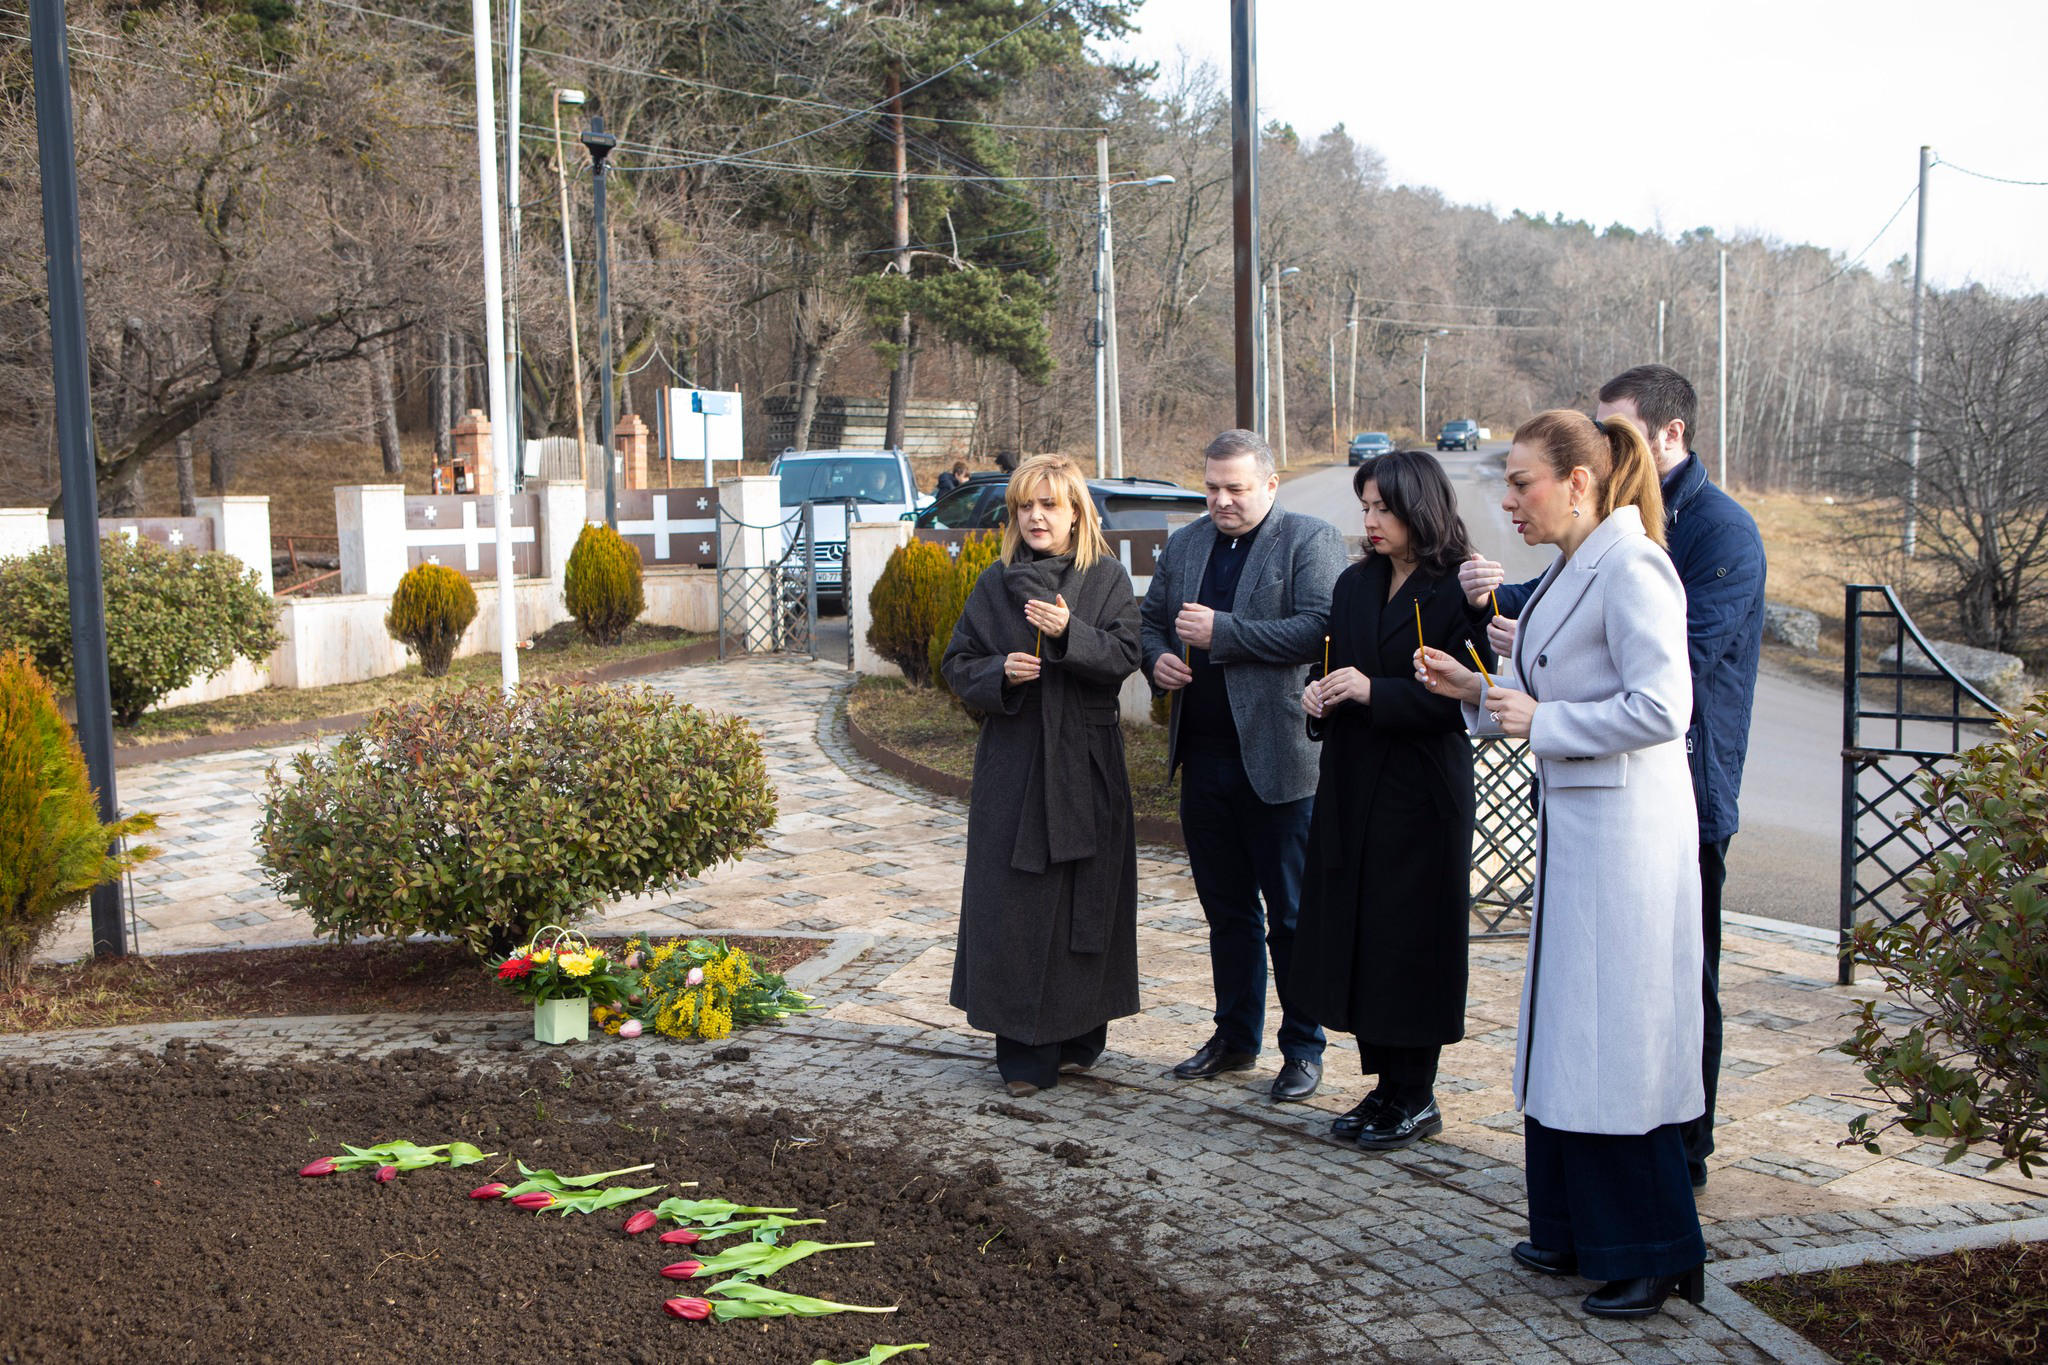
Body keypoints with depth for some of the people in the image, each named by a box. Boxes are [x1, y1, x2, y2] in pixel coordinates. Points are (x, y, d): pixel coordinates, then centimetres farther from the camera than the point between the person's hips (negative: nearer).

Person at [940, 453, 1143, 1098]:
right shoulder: (995, 584, 7)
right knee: (1014, 899, -2)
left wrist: (1069, 631, -24)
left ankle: (1077, 1036, 19)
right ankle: (1025, 1050, 6)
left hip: (1087, 760, 0)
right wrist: (1000, 673, -13)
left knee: (1086, 894, 4)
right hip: (1013, 760, 1)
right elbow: (957, 665, 7)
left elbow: (1125, 654, -9)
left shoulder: (1107, 579, 3)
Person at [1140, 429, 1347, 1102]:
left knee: (1290, 914, 4)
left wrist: (1221, 632, -19)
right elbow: (1150, 618, 22)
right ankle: (1235, 1036, 30)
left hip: (1279, 759, -6)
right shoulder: (1184, 544, 13)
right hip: (1204, 756, 6)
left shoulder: (1311, 541, -6)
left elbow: (1318, 630, -19)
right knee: (1226, 910, 16)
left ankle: (1303, 1049, 17)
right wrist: (1156, 658, -1)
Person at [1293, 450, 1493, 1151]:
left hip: (1423, 792, -6)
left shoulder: (1460, 590, -9)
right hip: (1352, 785, 7)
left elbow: (1466, 698, -14)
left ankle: (1415, 1098, 12)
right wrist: (1319, 696, -2)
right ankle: (1385, 1085, 20)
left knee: (1412, 940, 0)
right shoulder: (1355, 585, 12)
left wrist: (1374, 692, -21)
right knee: (1354, 931, 8)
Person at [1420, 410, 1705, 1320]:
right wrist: (1478, 692, 7)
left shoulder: (1631, 569, -16)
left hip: (1622, 833, -10)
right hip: (1573, 825, 10)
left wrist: (1540, 722, -16)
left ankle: (1651, 1256, 12)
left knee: (1617, 1043, -2)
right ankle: (1575, 1233, 28)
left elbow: (1659, 707, -23)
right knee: (1564, 1033, 15)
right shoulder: (1568, 572, 14)